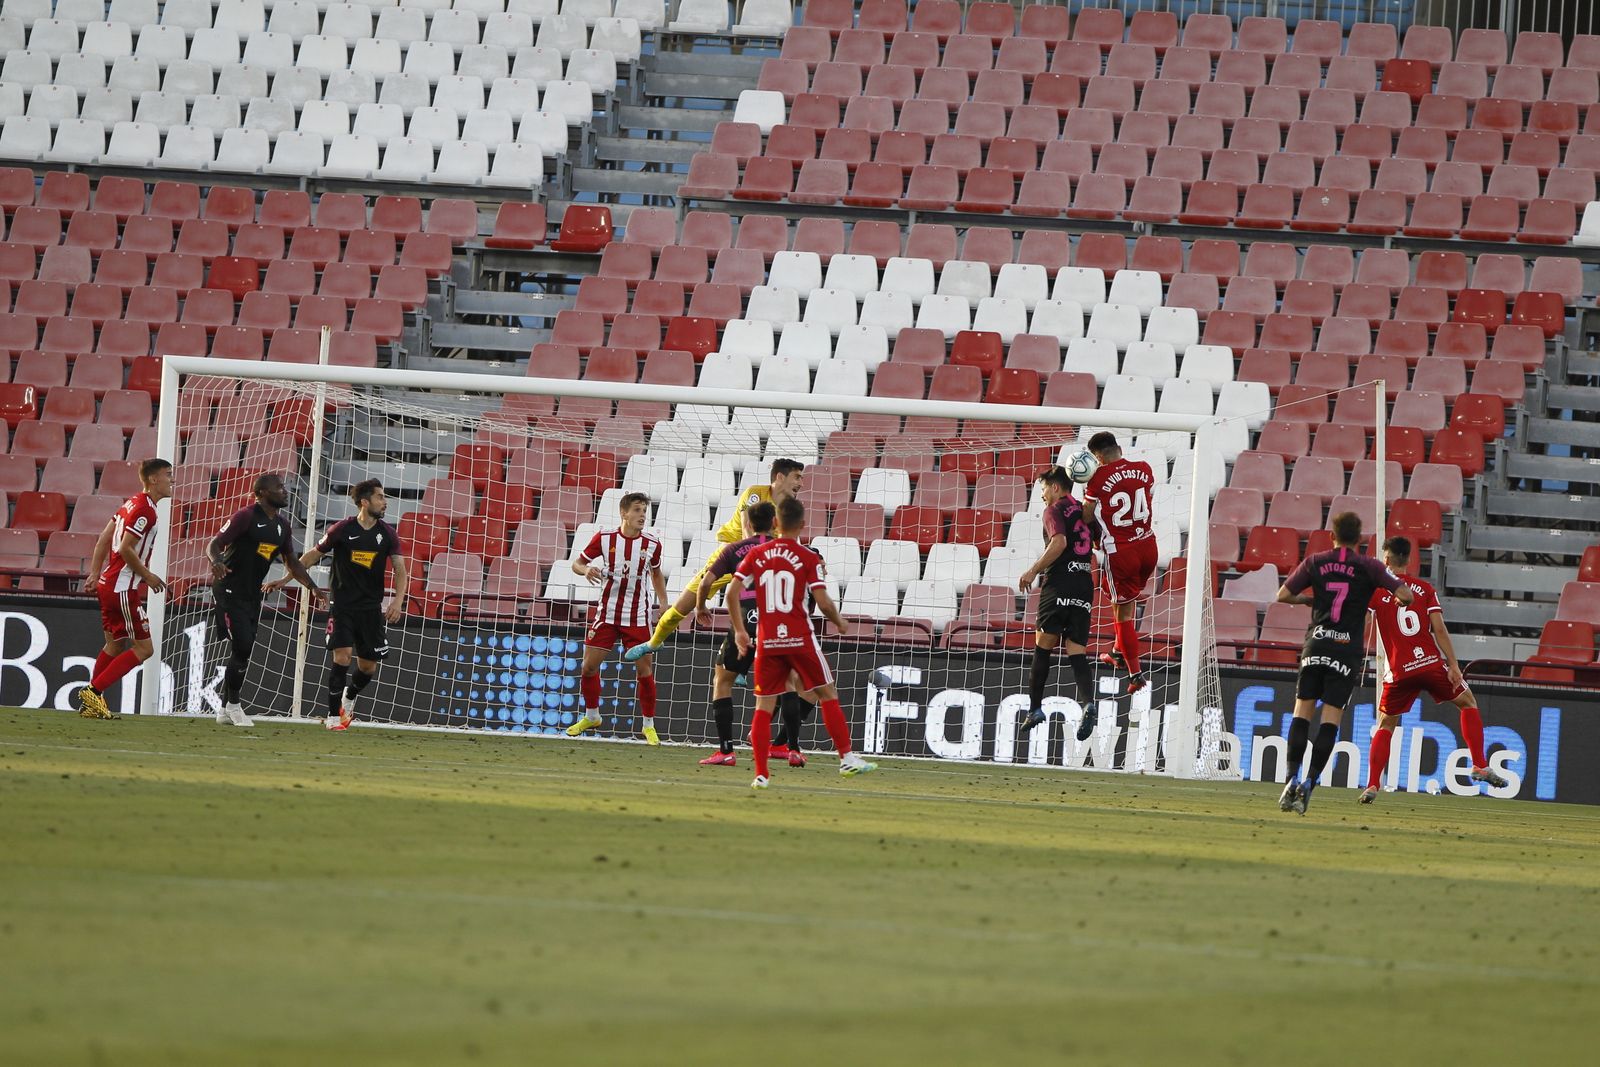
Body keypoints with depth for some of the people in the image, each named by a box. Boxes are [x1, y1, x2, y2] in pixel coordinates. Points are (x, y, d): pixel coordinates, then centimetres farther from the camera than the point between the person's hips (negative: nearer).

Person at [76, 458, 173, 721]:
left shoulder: (132, 503, 13)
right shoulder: (144, 509, -16)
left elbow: (104, 538, 16)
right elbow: (126, 548, -22)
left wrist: (95, 571, 17)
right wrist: (148, 576, -12)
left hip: (108, 585, 10)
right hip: (123, 588, -10)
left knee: (115, 645, 18)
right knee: (143, 648, -6)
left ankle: (91, 702, 19)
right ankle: (93, 692, -9)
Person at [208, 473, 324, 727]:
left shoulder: (282, 525, 11)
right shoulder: (245, 516, -12)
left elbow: (292, 563, 20)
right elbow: (214, 545, -16)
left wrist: (312, 587, 10)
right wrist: (216, 562, -39)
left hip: (252, 595, 8)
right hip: (230, 590, -8)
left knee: (243, 652, 8)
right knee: (242, 647, -15)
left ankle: (226, 709, 17)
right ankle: (232, 704, -2)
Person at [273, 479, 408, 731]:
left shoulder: (387, 534, 0)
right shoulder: (342, 530, -7)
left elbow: (400, 569, -3)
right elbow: (313, 554, 4)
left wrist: (398, 600, -20)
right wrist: (286, 579, 2)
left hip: (371, 607, 3)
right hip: (342, 604, -3)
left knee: (368, 665, 6)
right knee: (341, 656, -16)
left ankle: (349, 697, 38)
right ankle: (333, 716, -8)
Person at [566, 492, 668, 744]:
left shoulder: (652, 544, -3)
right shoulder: (604, 539, -6)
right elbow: (577, 563, 3)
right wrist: (586, 570, -21)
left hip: (638, 617, 0)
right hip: (607, 612, 0)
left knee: (644, 669, -4)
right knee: (590, 665, 0)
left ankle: (649, 725, 10)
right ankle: (591, 716, 23)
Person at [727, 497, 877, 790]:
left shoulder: (757, 555, 5)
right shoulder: (809, 558, -5)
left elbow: (732, 592, 1)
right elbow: (823, 601, -10)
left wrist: (739, 630, 11)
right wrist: (840, 623, 9)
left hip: (767, 641, 3)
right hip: (800, 639, -3)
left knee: (764, 705, 6)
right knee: (828, 694, 9)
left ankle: (760, 774, 0)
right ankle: (847, 758, 7)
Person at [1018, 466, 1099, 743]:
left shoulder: (1055, 510, -1)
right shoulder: (1083, 511, 20)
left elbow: (1059, 543, -18)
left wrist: (1034, 571, -13)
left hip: (1060, 583, -6)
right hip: (1085, 585, 6)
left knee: (1043, 645, 5)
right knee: (1077, 652, -1)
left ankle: (1035, 707, 7)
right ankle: (1088, 702, -25)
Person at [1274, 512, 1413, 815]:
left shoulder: (1315, 562, 6)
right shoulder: (1369, 567, 1)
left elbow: (1283, 595, 6)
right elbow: (1405, 595, -5)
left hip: (1316, 644, 1)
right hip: (1348, 648, -1)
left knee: (1303, 711, 7)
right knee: (1331, 718, -1)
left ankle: (1293, 777, -5)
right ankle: (1310, 783, -11)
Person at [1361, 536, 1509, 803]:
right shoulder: (1424, 589, 5)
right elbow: (1439, 629, -3)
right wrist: (1453, 666, -4)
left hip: (1399, 671, 0)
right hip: (1432, 663, 0)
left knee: (1385, 726, 14)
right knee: (1468, 703, 21)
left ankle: (1371, 785, 1)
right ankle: (1480, 766, 10)